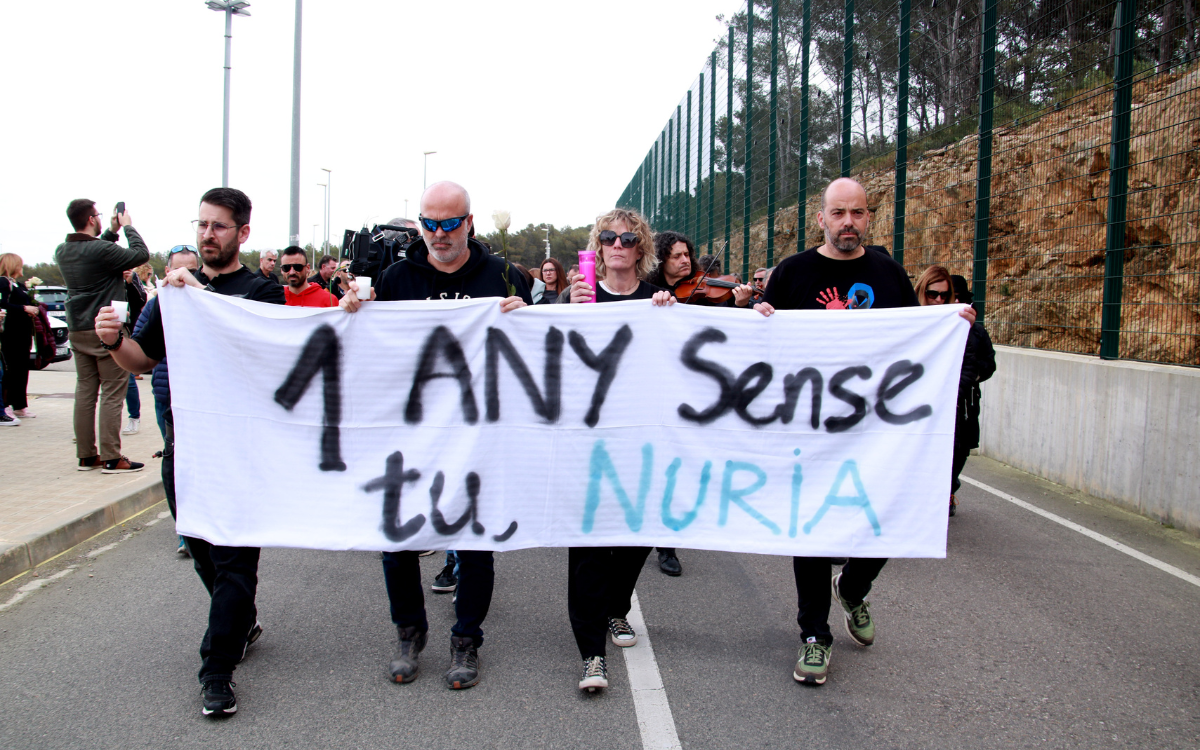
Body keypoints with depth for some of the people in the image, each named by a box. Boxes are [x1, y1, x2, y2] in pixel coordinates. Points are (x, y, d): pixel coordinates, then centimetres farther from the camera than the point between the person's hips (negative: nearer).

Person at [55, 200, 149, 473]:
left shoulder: (62, 252, 7)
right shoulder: (102, 250, -17)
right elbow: (141, 254, -9)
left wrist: (112, 232, 21)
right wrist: (128, 227, 4)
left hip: (78, 331, 8)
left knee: (85, 391, 10)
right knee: (113, 392, -3)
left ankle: (86, 455, 14)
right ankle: (111, 458, -4)